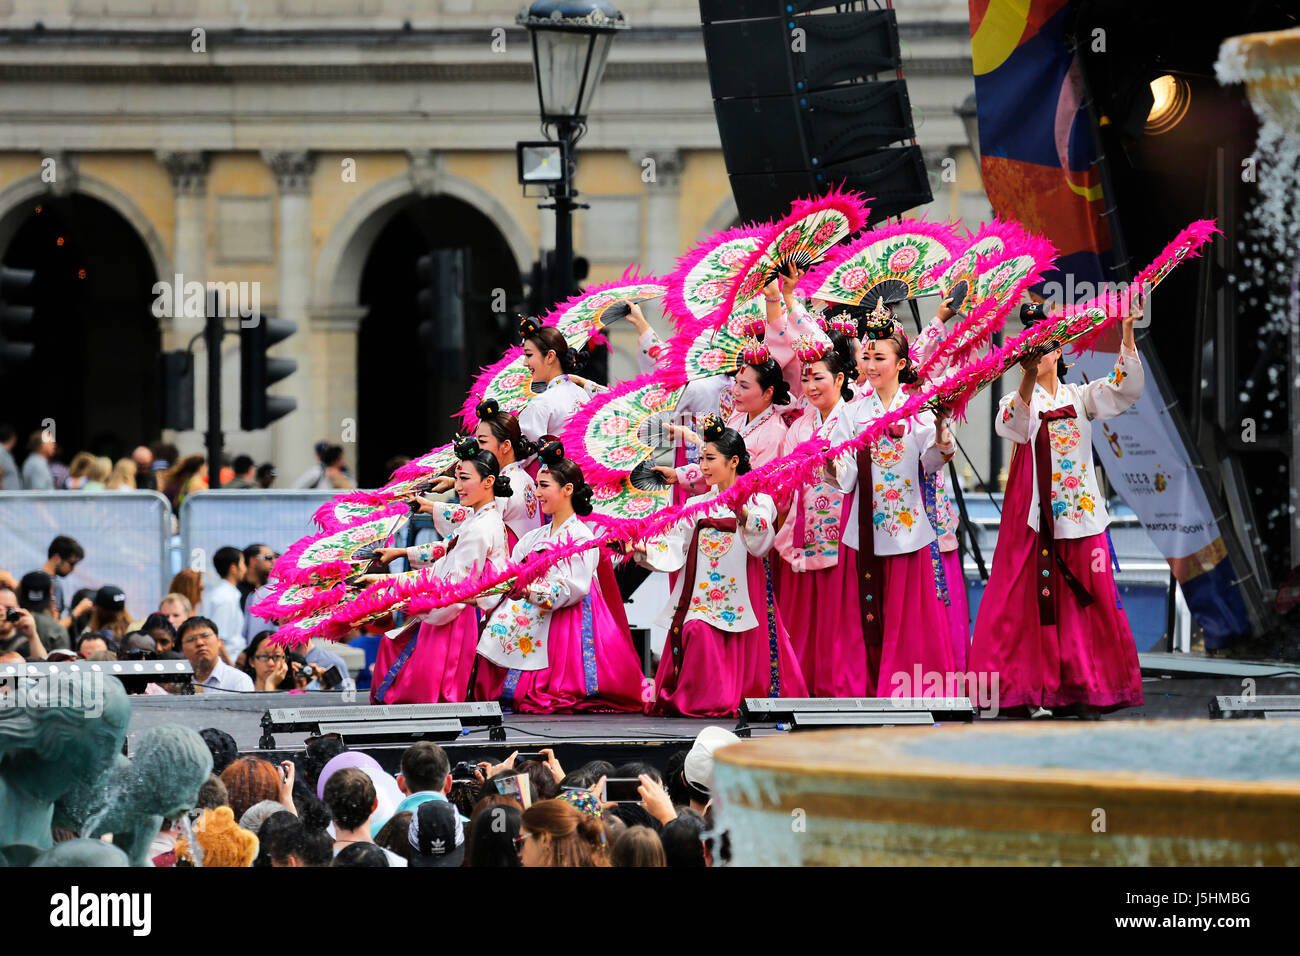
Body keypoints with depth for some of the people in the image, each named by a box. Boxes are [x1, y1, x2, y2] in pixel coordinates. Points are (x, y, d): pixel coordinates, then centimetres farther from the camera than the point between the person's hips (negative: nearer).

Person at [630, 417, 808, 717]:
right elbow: (673, 550, 7)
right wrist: (641, 549, -12)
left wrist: (743, 514, -35)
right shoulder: (696, 505, 16)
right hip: (700, 599, 4)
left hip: (740, 599, -4)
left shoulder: (758, 501, 2)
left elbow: (760, 544, -16)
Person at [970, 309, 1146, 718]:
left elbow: (1126, 390, -3)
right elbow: (1014, 425, -18)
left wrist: (1127, 334, -14)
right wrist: (1028, 380, -33)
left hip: (1079, 515, 2)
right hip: (1034, 515, -2)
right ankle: (1037, 691, -5)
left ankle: (1084, 689, 6)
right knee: (1034, 598, -6)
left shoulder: (1079, 397, 12)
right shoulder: (1016, 400, 5)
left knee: (1084, 600, 1)